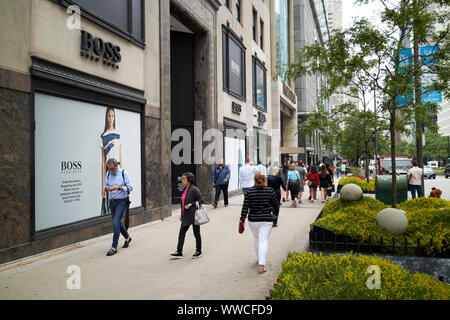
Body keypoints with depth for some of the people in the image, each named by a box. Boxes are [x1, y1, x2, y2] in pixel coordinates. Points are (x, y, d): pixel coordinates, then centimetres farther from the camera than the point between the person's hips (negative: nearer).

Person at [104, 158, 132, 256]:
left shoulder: (124, 173, -9)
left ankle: (114, 247, -9)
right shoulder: (108, 174, 6)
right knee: (117, 222, 16)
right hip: (112, 201, 6)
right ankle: (127, 237, 41)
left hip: (121, 201, -6)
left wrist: (118, 188, -23)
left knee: (116, 222, -14)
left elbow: (130, 187, -10)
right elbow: (105, 185, 14)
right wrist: (106, 188, -10)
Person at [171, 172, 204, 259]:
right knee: (181, 233, 6)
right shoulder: (185, 189, 9)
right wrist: (182, 215, 18)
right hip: (186, 216, 8)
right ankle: (179, 252, 11)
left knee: (196, 233, 7)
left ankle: (198, 251, 22)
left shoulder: (194, 189, -16)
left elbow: (201, 200, -15)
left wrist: (191, 204, -24)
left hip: (193, 216, -8)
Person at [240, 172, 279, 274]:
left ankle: (260, 259, 38)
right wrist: (275, 214, 24)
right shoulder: (270, 191, -6)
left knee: (256, 239, 21)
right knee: (264, 241, -2)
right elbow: (276, 205, 5)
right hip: (266, 220, -2)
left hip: (253, 220, 2)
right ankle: (261, 266, -11)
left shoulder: (250, 191, -5)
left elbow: (245, 207, -7)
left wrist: (242, 220, -2)